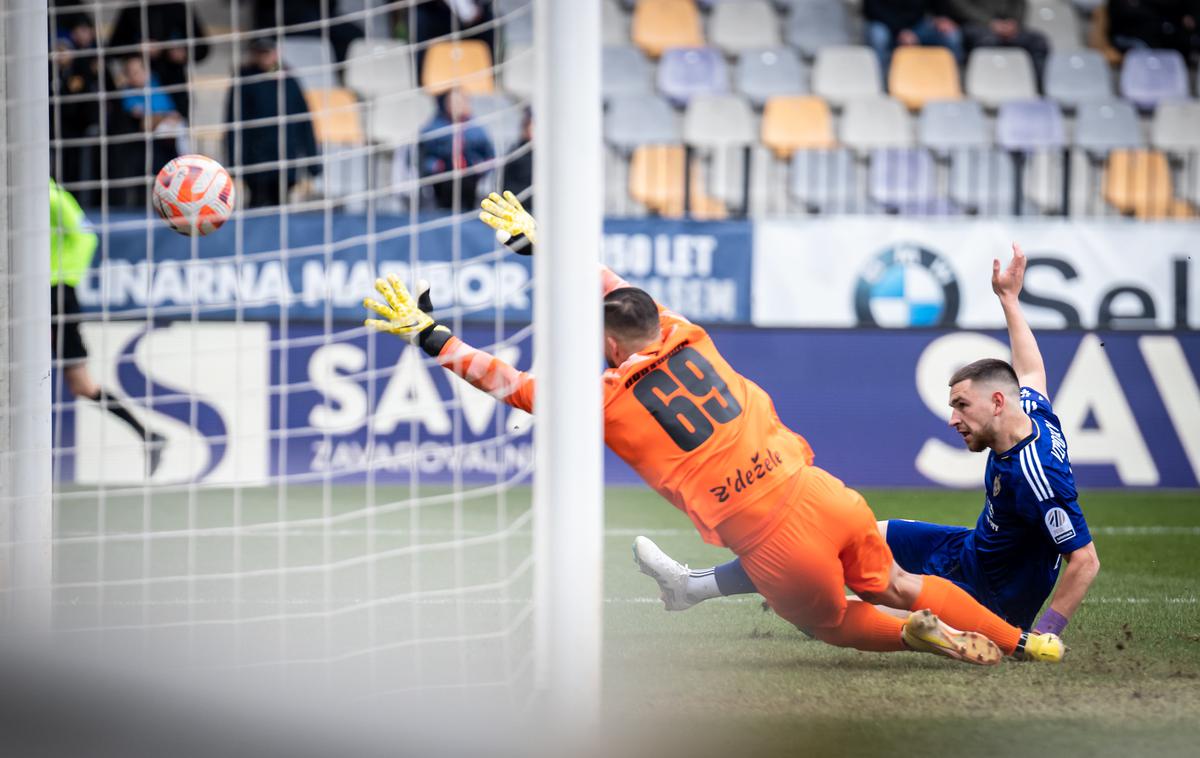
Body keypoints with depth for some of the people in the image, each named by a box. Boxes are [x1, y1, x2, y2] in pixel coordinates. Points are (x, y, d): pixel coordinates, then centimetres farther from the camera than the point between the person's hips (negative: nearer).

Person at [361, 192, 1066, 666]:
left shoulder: (610, 404, -6)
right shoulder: (687, 341, 7)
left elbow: (512, 384, 0)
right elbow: (618, 291, 23)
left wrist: (430, 335, 5)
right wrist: (544, 242, 33)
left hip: (777, 549, -5)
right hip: (830, 498, 5)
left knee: (833, 621, 25)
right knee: (895, 586, 26)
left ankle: (925, 636, 2)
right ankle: (1023, 641, 23)